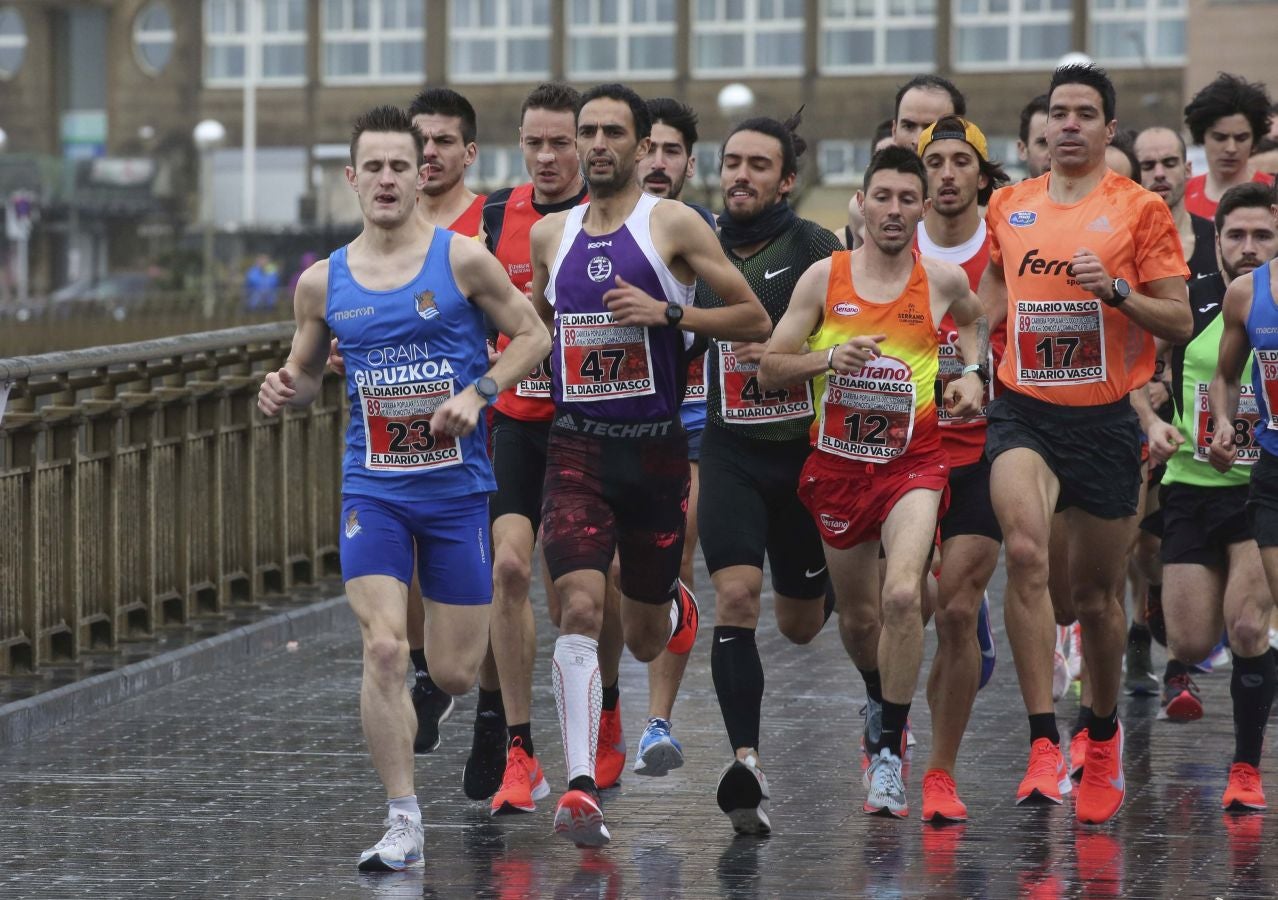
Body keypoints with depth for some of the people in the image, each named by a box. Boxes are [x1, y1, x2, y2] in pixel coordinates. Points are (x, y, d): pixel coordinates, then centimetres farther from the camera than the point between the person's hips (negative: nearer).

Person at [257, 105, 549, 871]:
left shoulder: (462, 260, -6)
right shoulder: (323, 283, 3)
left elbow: (534, 336, 0)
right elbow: (306, 372, 15)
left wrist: (477, 393, -15)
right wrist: (285, 391, -9)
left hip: (457, 485, -1)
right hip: (373, 488, 1)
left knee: (456, 674, 3)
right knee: (384, 650, -15)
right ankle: (404, 823, -8)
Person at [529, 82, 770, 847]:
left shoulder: (675, 225, -4)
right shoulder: (551, 235, 8)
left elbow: (755, 320, -6)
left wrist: (668, 311, -17)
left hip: (656, 447, -1)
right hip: (576, 447, 1)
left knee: (645, 640, 12)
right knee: (580, 610, -18)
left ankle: (673, 609, 51)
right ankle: (581, 787, -20)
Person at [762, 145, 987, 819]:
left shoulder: (943, 281, -1)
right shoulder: (823, 277, -2)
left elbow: (974, 321, 24)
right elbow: (769, 370, 0)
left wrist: (972, 373, 5)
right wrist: (830, 358, -17)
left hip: (912, 463, -2)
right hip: (838, 462, 2)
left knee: (902, 595, -23)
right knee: (856, 610, 16)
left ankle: (889, 753, -14)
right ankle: (884, 706, 47)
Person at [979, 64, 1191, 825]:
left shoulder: (1140, 210, -2)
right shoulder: (1009, 206, 8)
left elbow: (1180, 322, -4)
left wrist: (1116, 288, -19)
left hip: (1105, 420, -1)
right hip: (1024, 413, 1)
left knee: (1096, 592, 10)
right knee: (1026, 550, -25)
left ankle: (1105, 734, 37)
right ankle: (1044, 747, -26)